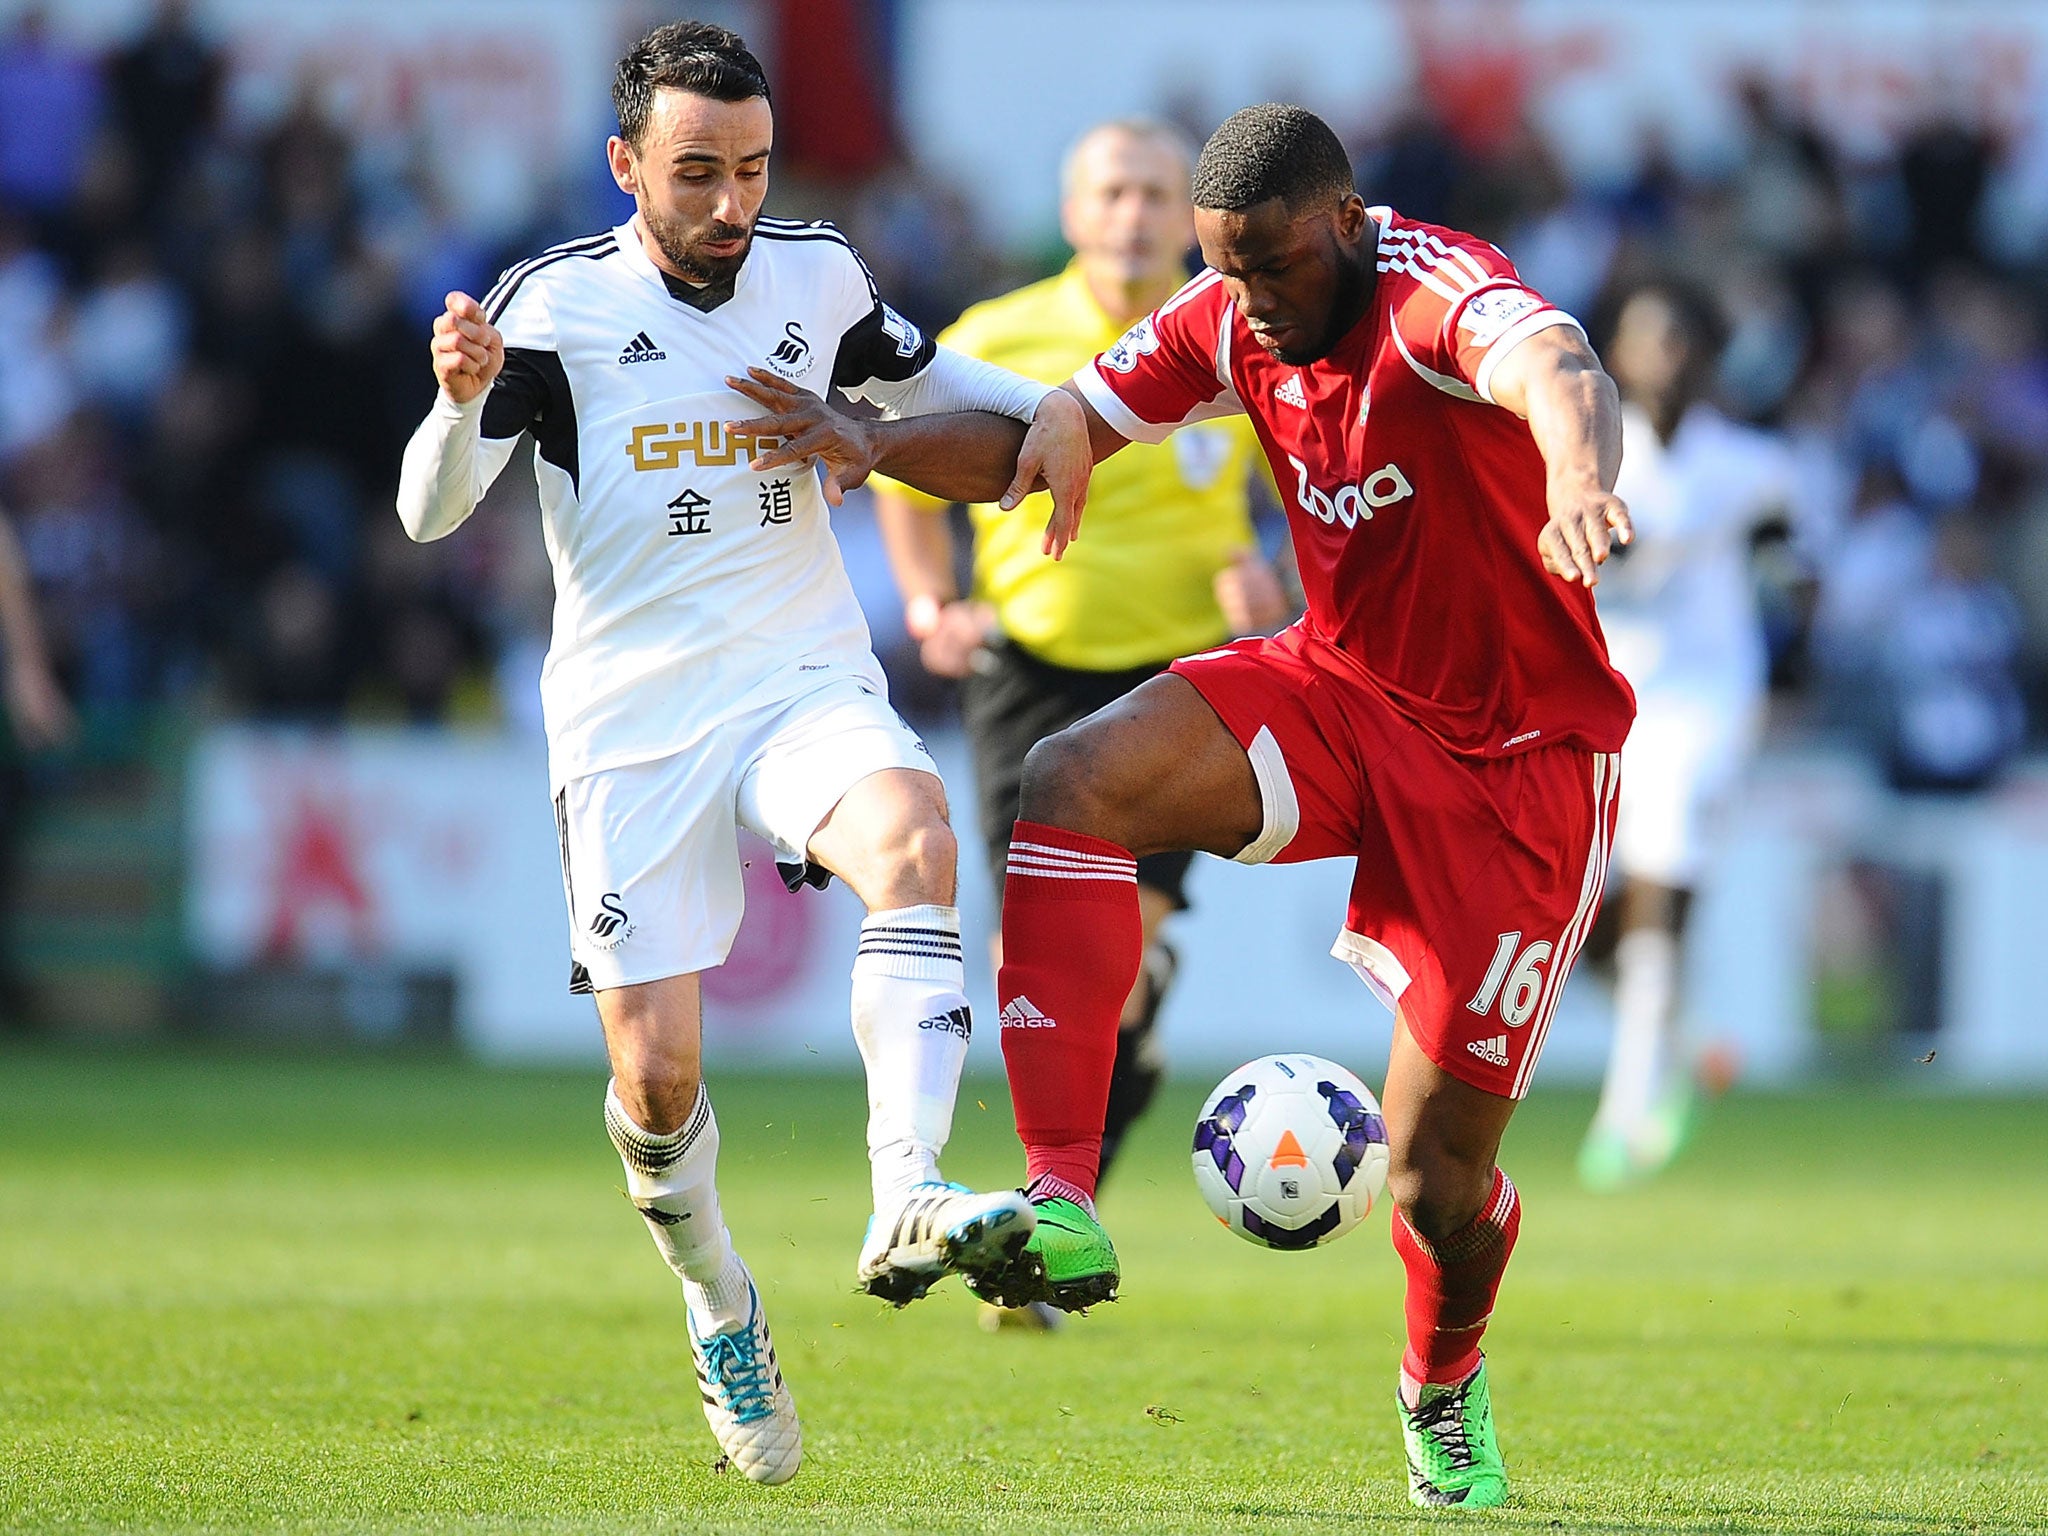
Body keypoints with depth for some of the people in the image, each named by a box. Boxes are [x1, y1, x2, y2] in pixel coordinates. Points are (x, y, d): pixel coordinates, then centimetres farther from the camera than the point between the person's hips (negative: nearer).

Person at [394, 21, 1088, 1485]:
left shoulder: (818, 277, 4)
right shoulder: (560, 304, -6)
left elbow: (924, 378, 26)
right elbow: (432, 512, -12)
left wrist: (1052, 407, 7)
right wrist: (462, 398, -32)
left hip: (805, 686, 2)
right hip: (630, 723, -2)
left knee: (912, 837, -33)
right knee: (656, 1074, -5)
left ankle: (907, 1206, -42)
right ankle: (721, 1310, 26)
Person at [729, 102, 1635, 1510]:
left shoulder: (1436, 293, -25)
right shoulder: (1231, 325, -3)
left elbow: (1561, 373, -47)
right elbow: (1059, 429, 7)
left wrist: (1578, 479, -71)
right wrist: (881, 444, -12)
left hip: (1517, 757, -6)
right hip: (1343, 692, 6)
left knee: (1439, 1172, -4)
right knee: (1072, 783, -22)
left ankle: (1444, 1388, 33)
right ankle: (1065, 1213, -27)